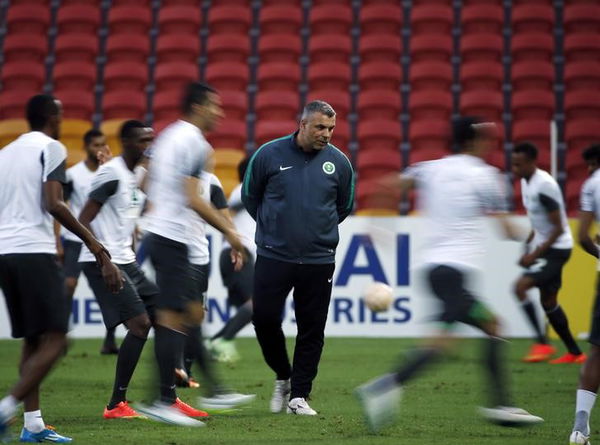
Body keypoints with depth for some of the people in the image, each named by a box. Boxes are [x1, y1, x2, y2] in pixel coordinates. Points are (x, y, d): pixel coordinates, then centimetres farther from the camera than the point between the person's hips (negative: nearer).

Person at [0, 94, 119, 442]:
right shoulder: (51, 148, -2)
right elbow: (53, 204, -14)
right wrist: (94, 244, -15)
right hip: (35, 251, -8)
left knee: (32, 340, 13)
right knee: (55, 339, -6)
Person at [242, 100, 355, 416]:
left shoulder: (338, 162, 1)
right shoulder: (269, 154, -4)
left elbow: (345, 206, 17)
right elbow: (249, 196, 11)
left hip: (318, 260, 1)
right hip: (273, 256, -1)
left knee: (312, 330, 1)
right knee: (265, 319, -3)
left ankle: (299, 395, 11)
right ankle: (283, 377, 21)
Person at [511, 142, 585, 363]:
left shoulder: (544, 186, -23)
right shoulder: (526, 182, 6)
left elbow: (558, 229, -22)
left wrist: (535, 254, -21)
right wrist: (528, 247, 13)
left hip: (557, 249, -10)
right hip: (543, 247, 10)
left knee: (521, 287, -21)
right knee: (548, 301, 15)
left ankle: (542, 343, -16)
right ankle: (574, 353, 26)